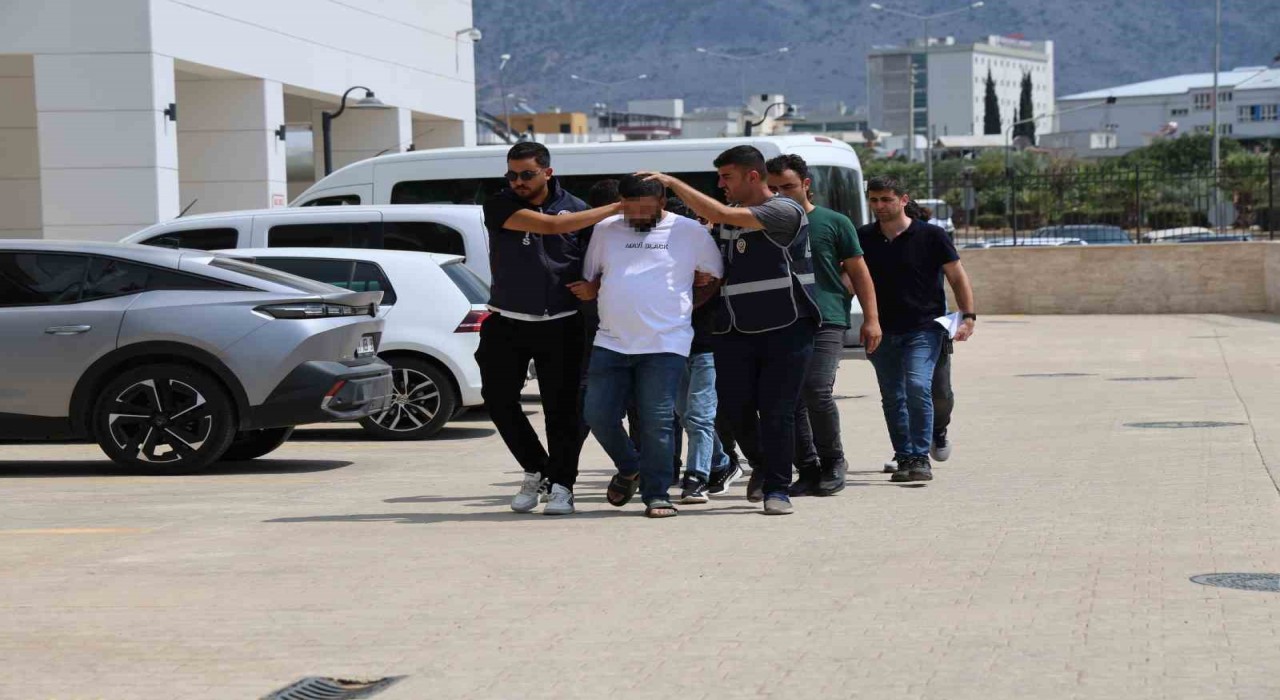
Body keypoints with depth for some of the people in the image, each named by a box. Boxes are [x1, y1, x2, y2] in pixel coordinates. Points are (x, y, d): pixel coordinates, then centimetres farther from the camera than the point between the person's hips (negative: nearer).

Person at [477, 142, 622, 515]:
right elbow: (551, 225, -19)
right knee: (498, 397, 1)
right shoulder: (499, 206, -6)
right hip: (508, 322, 0)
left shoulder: (575, 207, 2)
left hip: (560, 324, 0)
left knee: (562, 406, -3)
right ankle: (535, 470, 20)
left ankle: (561, 485, 5)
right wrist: (617, 207, -19)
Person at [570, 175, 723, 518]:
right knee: (599, 416, 0)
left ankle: (656, 494, 4)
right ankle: (629, 469, 26)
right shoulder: (605, 230, 12)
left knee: (657, 421, -7)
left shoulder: (690, 232, 4)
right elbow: (590, 280, 21)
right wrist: (588, 291, -1)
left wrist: (690, 304, 5)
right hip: (610, 343, 3)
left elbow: (717, 276, 14)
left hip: (665, 344, -3)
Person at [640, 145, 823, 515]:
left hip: (786, 329, -6)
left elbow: (719, 215, -19)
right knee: (734, 408, 4)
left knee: (776, 412, -4)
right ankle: (763, 466, 30)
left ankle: (776, 489, 5)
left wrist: (673, 182, -13)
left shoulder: (784, 211, -10)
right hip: (735, 330, 6)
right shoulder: (727, 218, 14)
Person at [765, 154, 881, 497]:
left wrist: (871, 318, -1)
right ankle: (807, 470, 9)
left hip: (825, 321, -4)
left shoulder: (834, 222, 5)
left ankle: (832, 461, 1)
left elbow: (859, 272, 6)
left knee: (816, 391, -18)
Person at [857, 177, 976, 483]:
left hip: (923, 328, -4)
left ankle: (921, 458, -13)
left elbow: (957, 276, 1)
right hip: (882, 331, 4)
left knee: (918, 388, -19)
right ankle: (904, 458, 16)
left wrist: (968, 316, -9)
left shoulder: (930, 236, -3)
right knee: (892, 397, 7)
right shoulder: (863, 238, 5)